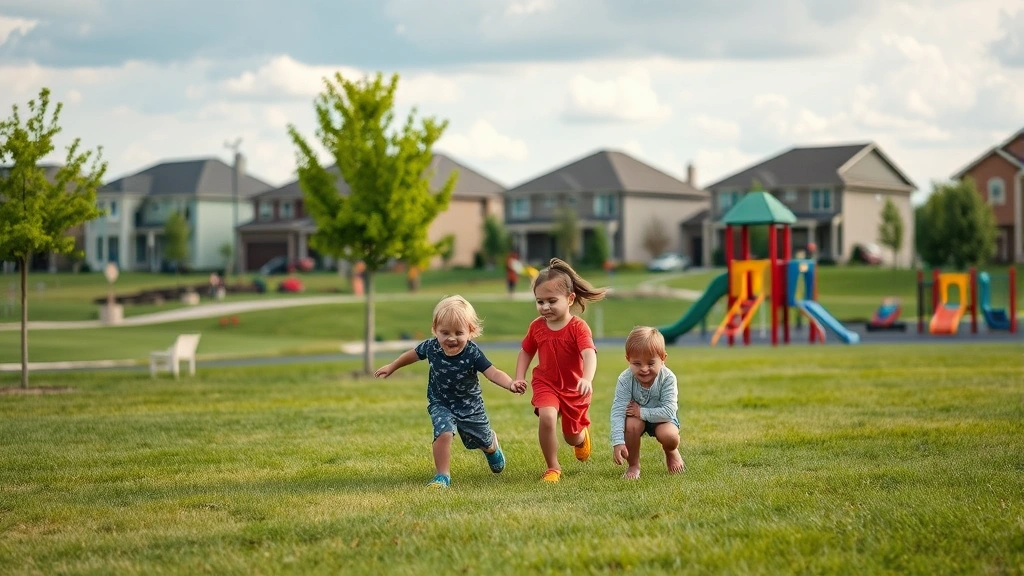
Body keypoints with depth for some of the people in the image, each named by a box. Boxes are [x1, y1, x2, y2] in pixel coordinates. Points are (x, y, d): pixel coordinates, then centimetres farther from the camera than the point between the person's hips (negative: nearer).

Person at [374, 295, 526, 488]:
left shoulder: (473, 353, -29)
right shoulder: (431, 347, -21)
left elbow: (493, 372, -36)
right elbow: (414, 354, 0)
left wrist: (511, 384, -56)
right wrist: (391, 367, 13)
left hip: (470, 406, 0)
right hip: (441, 404, 0)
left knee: (484, 442, 19)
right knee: (444, 434, -28)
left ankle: (493, 445, 58)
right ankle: (442, 476, -11)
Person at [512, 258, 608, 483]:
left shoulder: (578, 327, -22)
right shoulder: (537, 326, -8)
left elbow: (589, 354, -37)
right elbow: (526, 352, 9)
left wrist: (587, 380, -55)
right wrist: (519, 378, -4)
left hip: (574, 389, -1)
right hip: (546, 385, 1)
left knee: (572, 437, 14)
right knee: (547, 418, -29)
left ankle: (583, 434, 55)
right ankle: (552, 468, -10)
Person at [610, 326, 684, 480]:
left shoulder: (667, 378, -28)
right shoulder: (625, 380, -27)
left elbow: (668, 411, -31)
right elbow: (617, 411, -29)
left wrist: (642, 412, -34)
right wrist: (618, 442, -38)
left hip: (661, 417, -1)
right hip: (637, 417, 1)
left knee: (669, 435, -31)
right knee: (631, 424, -33)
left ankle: (671, 453, 10)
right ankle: (633, 465, -7)